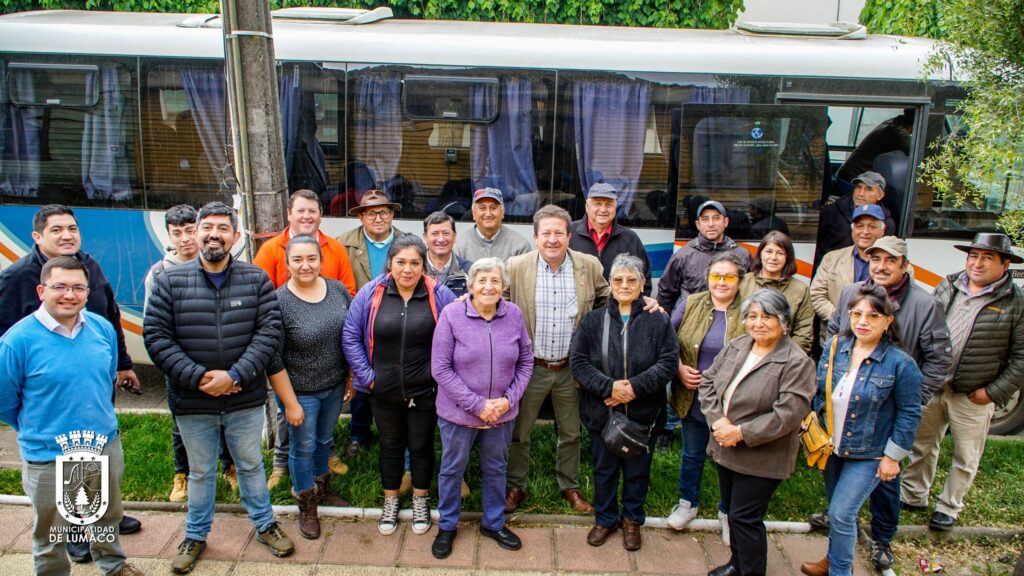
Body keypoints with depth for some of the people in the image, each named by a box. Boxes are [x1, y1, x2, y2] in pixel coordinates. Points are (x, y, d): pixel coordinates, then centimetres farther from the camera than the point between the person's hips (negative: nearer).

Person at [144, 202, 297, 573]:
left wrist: (235, 375, -19)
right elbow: (155, 335, -8)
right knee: (200, 472, 18)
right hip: (192, 401, 0)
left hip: (245, 399, 0)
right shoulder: (171, 281, -6)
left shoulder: (256, 279, -5)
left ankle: (265, 525, 38)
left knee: (251, 464, 18)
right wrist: (197, 377, -17)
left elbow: (269, 331, -10)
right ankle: (195, 536, 38)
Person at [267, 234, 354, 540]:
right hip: (301, 391, -4)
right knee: (303, 446, 13)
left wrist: (351, 377, 7)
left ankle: (322, 487, 48)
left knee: (325, 439, 23)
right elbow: (274, 360, -17)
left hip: (335, 386, 4)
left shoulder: (338, 289, -6)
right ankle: (306, 506, 34)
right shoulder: (279, 302, -20)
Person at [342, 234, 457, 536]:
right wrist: (367, 376, -7)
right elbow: (351, 337, -4)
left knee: (421, 445, 16)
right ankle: (390, 501, 38)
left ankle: (420, 500, 37)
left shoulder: (439, 295, -10)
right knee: (390, 445, 18)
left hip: (425, 391, -1)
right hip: (384, 391, 1)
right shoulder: (371, 293, -8)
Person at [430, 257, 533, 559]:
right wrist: (477, 404, -18)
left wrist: (509, 399, -11)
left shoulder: (514, 314, -7)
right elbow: (440, 368, -15)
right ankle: (446, 526, 38)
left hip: (502, 413, 3)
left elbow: (526, 362, 2)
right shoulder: (452, 315, -16)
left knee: (496, 469, 21)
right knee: (452, 469, 16)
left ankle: (494, 523, 43)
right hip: (458, 413, -2)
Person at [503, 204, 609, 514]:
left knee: (571, 433, 17)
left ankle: (570, 486, 38)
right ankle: (516, 486, 32)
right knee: (519, 432, 12)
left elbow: (607, 302, 11)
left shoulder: (590, 266, -5)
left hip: (570, 368, 1)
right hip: (530, 366, -1)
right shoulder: (516, 266, -9)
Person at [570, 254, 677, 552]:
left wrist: (635, 386, -19)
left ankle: (632, 520, 35)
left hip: (642, 412, 0)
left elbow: (668, 361, -8)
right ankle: (605, 519, 35)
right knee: (604, 468, 15)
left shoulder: (658, 321, -3)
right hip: (601, 411, 1)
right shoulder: (593, 320, -2)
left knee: (637, 469, 14)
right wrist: (609, 386, -20)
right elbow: (577, 360, -8)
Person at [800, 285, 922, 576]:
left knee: (841, 514, -4)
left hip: (868, 455, -4)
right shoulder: (835, 347, -6)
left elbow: (909, 414, -10)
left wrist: (893, 456, -9)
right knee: (836, 510, 19)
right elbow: (819, 391, 6)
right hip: (831, 447, 5)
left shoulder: (900, 363, -18)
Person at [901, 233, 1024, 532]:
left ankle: (949, 507, 31)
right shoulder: (947, 286, 2)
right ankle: (914, 496, 35)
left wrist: (994, 392, -12)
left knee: (965, 458, 12)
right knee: (922, 445, 17)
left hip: (972, 397, -3)